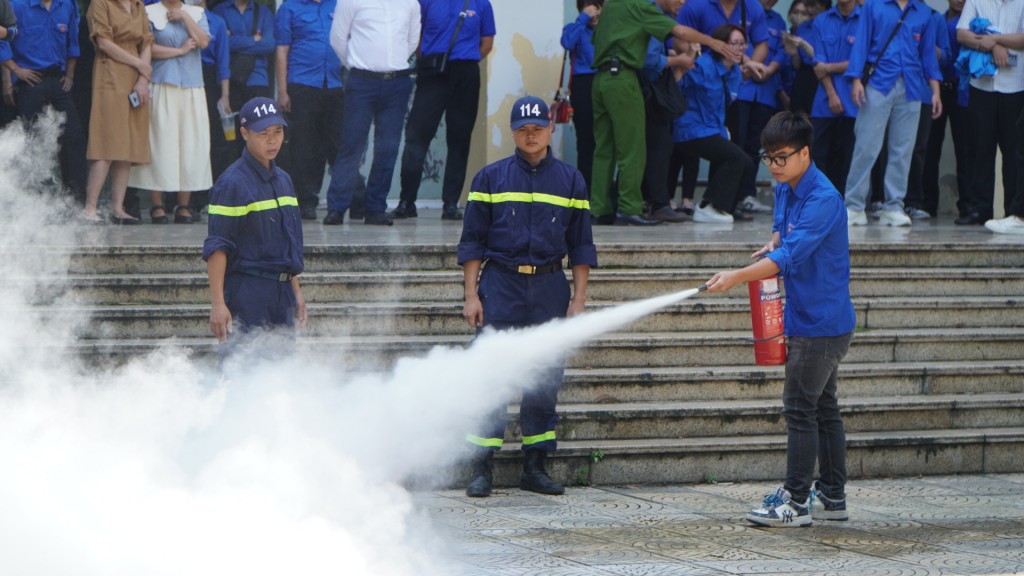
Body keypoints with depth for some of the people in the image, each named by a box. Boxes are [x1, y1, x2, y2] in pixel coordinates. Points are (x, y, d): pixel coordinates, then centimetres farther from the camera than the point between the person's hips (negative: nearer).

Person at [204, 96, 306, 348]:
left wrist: (296, 293, 23)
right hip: (246, 292, -8)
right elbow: (216, 247, -13)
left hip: (282, 291, 8)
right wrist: (217, 303, -19)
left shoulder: (283, 180, 16)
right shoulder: (233, 183, -9)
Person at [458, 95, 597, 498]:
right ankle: (482, 468, -3)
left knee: (545, 378, 3)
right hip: (500, 286, -2)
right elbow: (472, 241, 5)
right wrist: (471, 295, -3)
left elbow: (581, 246, 11)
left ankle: (535, 467, 11)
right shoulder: (491, 178, 5)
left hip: (550, 287, 2)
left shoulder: (570, 181, 9)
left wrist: (578, 298, 3)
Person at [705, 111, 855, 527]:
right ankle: (832, 496, 22)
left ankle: (796, 501, -4)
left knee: (801, 408, -8)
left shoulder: (823, 199, -21)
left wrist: (739, 277, -36)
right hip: (804, 318, 10)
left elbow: (791, 255, -29)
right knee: (823, 407, 15)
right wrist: (773, 244, 4)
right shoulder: (784, 191, 8)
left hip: (821, 322, -10)